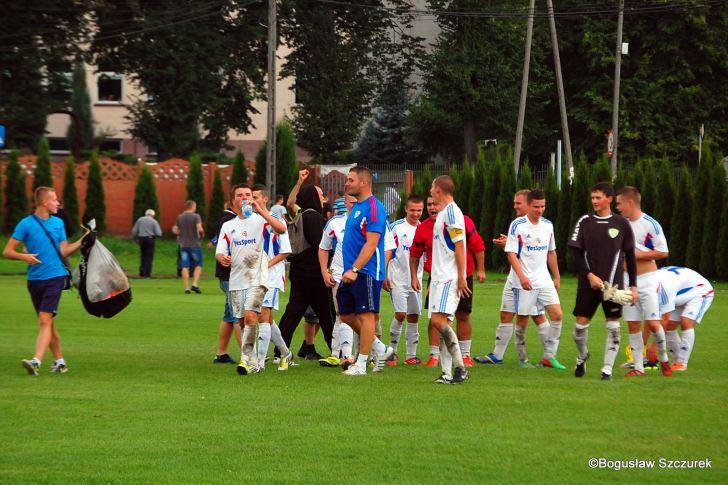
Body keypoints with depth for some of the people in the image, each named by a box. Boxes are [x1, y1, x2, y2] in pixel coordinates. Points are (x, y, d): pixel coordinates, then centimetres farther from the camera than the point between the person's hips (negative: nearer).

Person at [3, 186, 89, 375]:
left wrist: (82, 241, 1)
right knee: (48, 322, 10)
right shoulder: (26, 224, -2)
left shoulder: (58, 223, 9)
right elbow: (7, 252, -2)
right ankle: (59, 361, 23)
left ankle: (37, 361, -26)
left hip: (55, 277, -1)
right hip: (35, 280, 1)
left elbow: (64, 251, 13)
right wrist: (24, 256, -20)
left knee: (45, 320, -15)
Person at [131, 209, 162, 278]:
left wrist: (135, 239, 20)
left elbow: (134, 231, 5)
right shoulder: (154, 221, -2)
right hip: (150, 239, -3)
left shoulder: (140, 220, 6)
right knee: (149, 256, 2)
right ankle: (147, 273, -1)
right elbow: (158, 233, -7)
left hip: (141, 239, 3)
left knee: (143, 256, 16)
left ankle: (141, 272, 10)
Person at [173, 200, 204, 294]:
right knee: (198, 265, 9)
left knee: (185, 267, 3)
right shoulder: (196, 216, -7)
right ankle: (195, 284, -4)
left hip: (183, 245, 4)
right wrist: (202, 234, 1)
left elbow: (176, 231, 7)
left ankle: (186, 287, -1)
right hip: (194, 244, -4)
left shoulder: (179, 217, 7)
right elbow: (199, 229, -18)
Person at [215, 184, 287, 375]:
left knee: (250, 316, -20)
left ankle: (246, 359, -20)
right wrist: (222, 258, -14)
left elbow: (281, 229, -19)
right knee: (243, 322, 7)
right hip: (236, 281, 5)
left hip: (257, 279, -5)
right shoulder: (228, 226, 13)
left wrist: (261, 210, -23)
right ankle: (253, 362, 17)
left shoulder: (260, 220, 0)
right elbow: (220, 252, 10)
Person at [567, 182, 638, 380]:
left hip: (613, 283, 0)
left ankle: (608, 368, 5)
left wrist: (633, 285, 3)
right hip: (588, 283, 0)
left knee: (613, 326, -2)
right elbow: (577, 254, 1)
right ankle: (582, 357, 26)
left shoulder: (621, 223, 1)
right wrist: (590, 275, -13)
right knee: (581, 323, -1)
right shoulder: (585, 222, 2)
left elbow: (630, 256, 6)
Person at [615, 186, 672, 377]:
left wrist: (636, 255, -16)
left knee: (652, 323, -9)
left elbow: (663, 252, -14)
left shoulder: (650, 224, -12)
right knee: (633, 325, 4)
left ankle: (664, 359, 13)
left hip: (647, 279, -6)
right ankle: (638, 367, 9)